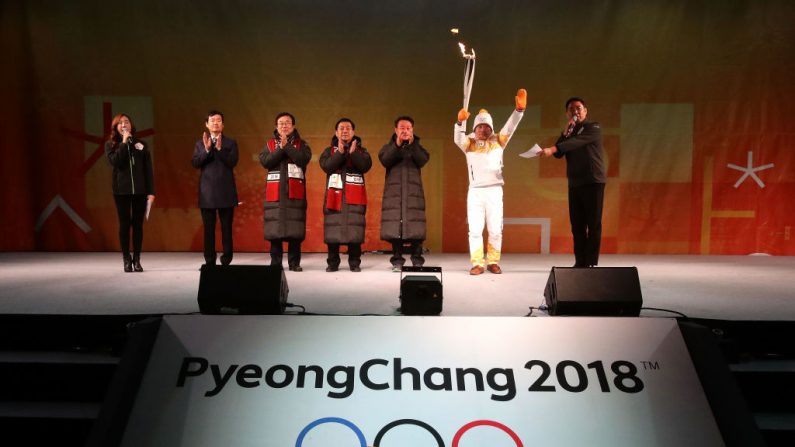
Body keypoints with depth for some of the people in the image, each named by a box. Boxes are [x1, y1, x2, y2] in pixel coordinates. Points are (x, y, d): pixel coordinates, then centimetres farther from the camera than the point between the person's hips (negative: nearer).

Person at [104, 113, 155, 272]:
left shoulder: (141, 144, 6)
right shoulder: (111, 144, 4)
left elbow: (148, 169, 4)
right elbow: (115, 162, -15)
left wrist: (151, 191, -3)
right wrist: (124, 142, -12)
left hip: (140, 190, 1)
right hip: (121, 190, -1)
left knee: (138, 224, 4)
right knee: (124, 224, 3)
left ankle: (137, 259, 10)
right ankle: (127, 260, 9)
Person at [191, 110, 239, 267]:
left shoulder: (231, 143, 6)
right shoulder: (200, 143, 11)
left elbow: (232, 162, -8)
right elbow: (195, 163, -2)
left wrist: (219, 149, -18)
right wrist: (206, 149, -14)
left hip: (226, 192, -1)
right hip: (207, 192, 1)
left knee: (226, 228, 1)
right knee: (208, 228, 3)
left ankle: (226, 260, 8)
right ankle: (209, 261, 10)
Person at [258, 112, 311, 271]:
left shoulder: (301, 144, 9)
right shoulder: (269, 144, 13)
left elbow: (303, 159, -11)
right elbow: (265, 162, -4)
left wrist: (287, 146, -11)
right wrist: (280, 148, -11)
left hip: (295, 192, -1)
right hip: (275, 192, 1)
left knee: (295, 228, -3)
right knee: (274, 227, -1)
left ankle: (294, 263, 5)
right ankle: (275, 263, 7)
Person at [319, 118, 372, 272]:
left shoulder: (361, 150, 12)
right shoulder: (329, 151, 12)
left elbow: (366, 166, -7)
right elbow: (326, 166, -7)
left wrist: (353, 153, -17)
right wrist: (340, 153, -14)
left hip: (355, 196, 0)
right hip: (334, 195, 1)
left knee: (355, 229, -4)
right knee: (333, 229, -1)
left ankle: (355, 263, 5)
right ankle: (333, 263, 8)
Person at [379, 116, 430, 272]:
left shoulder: (417, 146, 15)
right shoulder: (389, 146, 15)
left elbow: (422, 160, -4)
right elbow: (385, 161, -5)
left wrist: (412, 144, -14)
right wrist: (397, 144, -14)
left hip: (414, 190, 0)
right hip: (393, 190, 0)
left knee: (415, 226, -8)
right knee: (394, 225, -6)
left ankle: (417, 260, -2)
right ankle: (397, 261, 1)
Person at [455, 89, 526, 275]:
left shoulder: (498, 141, 9)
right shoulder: (469, 143, 7)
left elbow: (509, 127, -4)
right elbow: (458, 139, -13)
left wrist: (519, 109, -19)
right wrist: (461, 121, -32)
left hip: (494, 191, 1)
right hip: (475, 192, 0)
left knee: (495, 230, 4)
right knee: (475, 230, 0)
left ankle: (493, 262, 15)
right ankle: (477, 263, 6)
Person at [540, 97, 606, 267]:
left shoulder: (593, 128, -1)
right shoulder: (568, 132, 18)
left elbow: (578, 141, -20)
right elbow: (559, 154, 4)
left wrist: (552, 149, -32)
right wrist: (565, 133, -7)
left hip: (593, 181, -5)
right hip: (574, 183, 5)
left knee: (593, 224, -5)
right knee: (577, 224, 3)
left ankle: (592, 263, -4)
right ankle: (580, 262, 7)